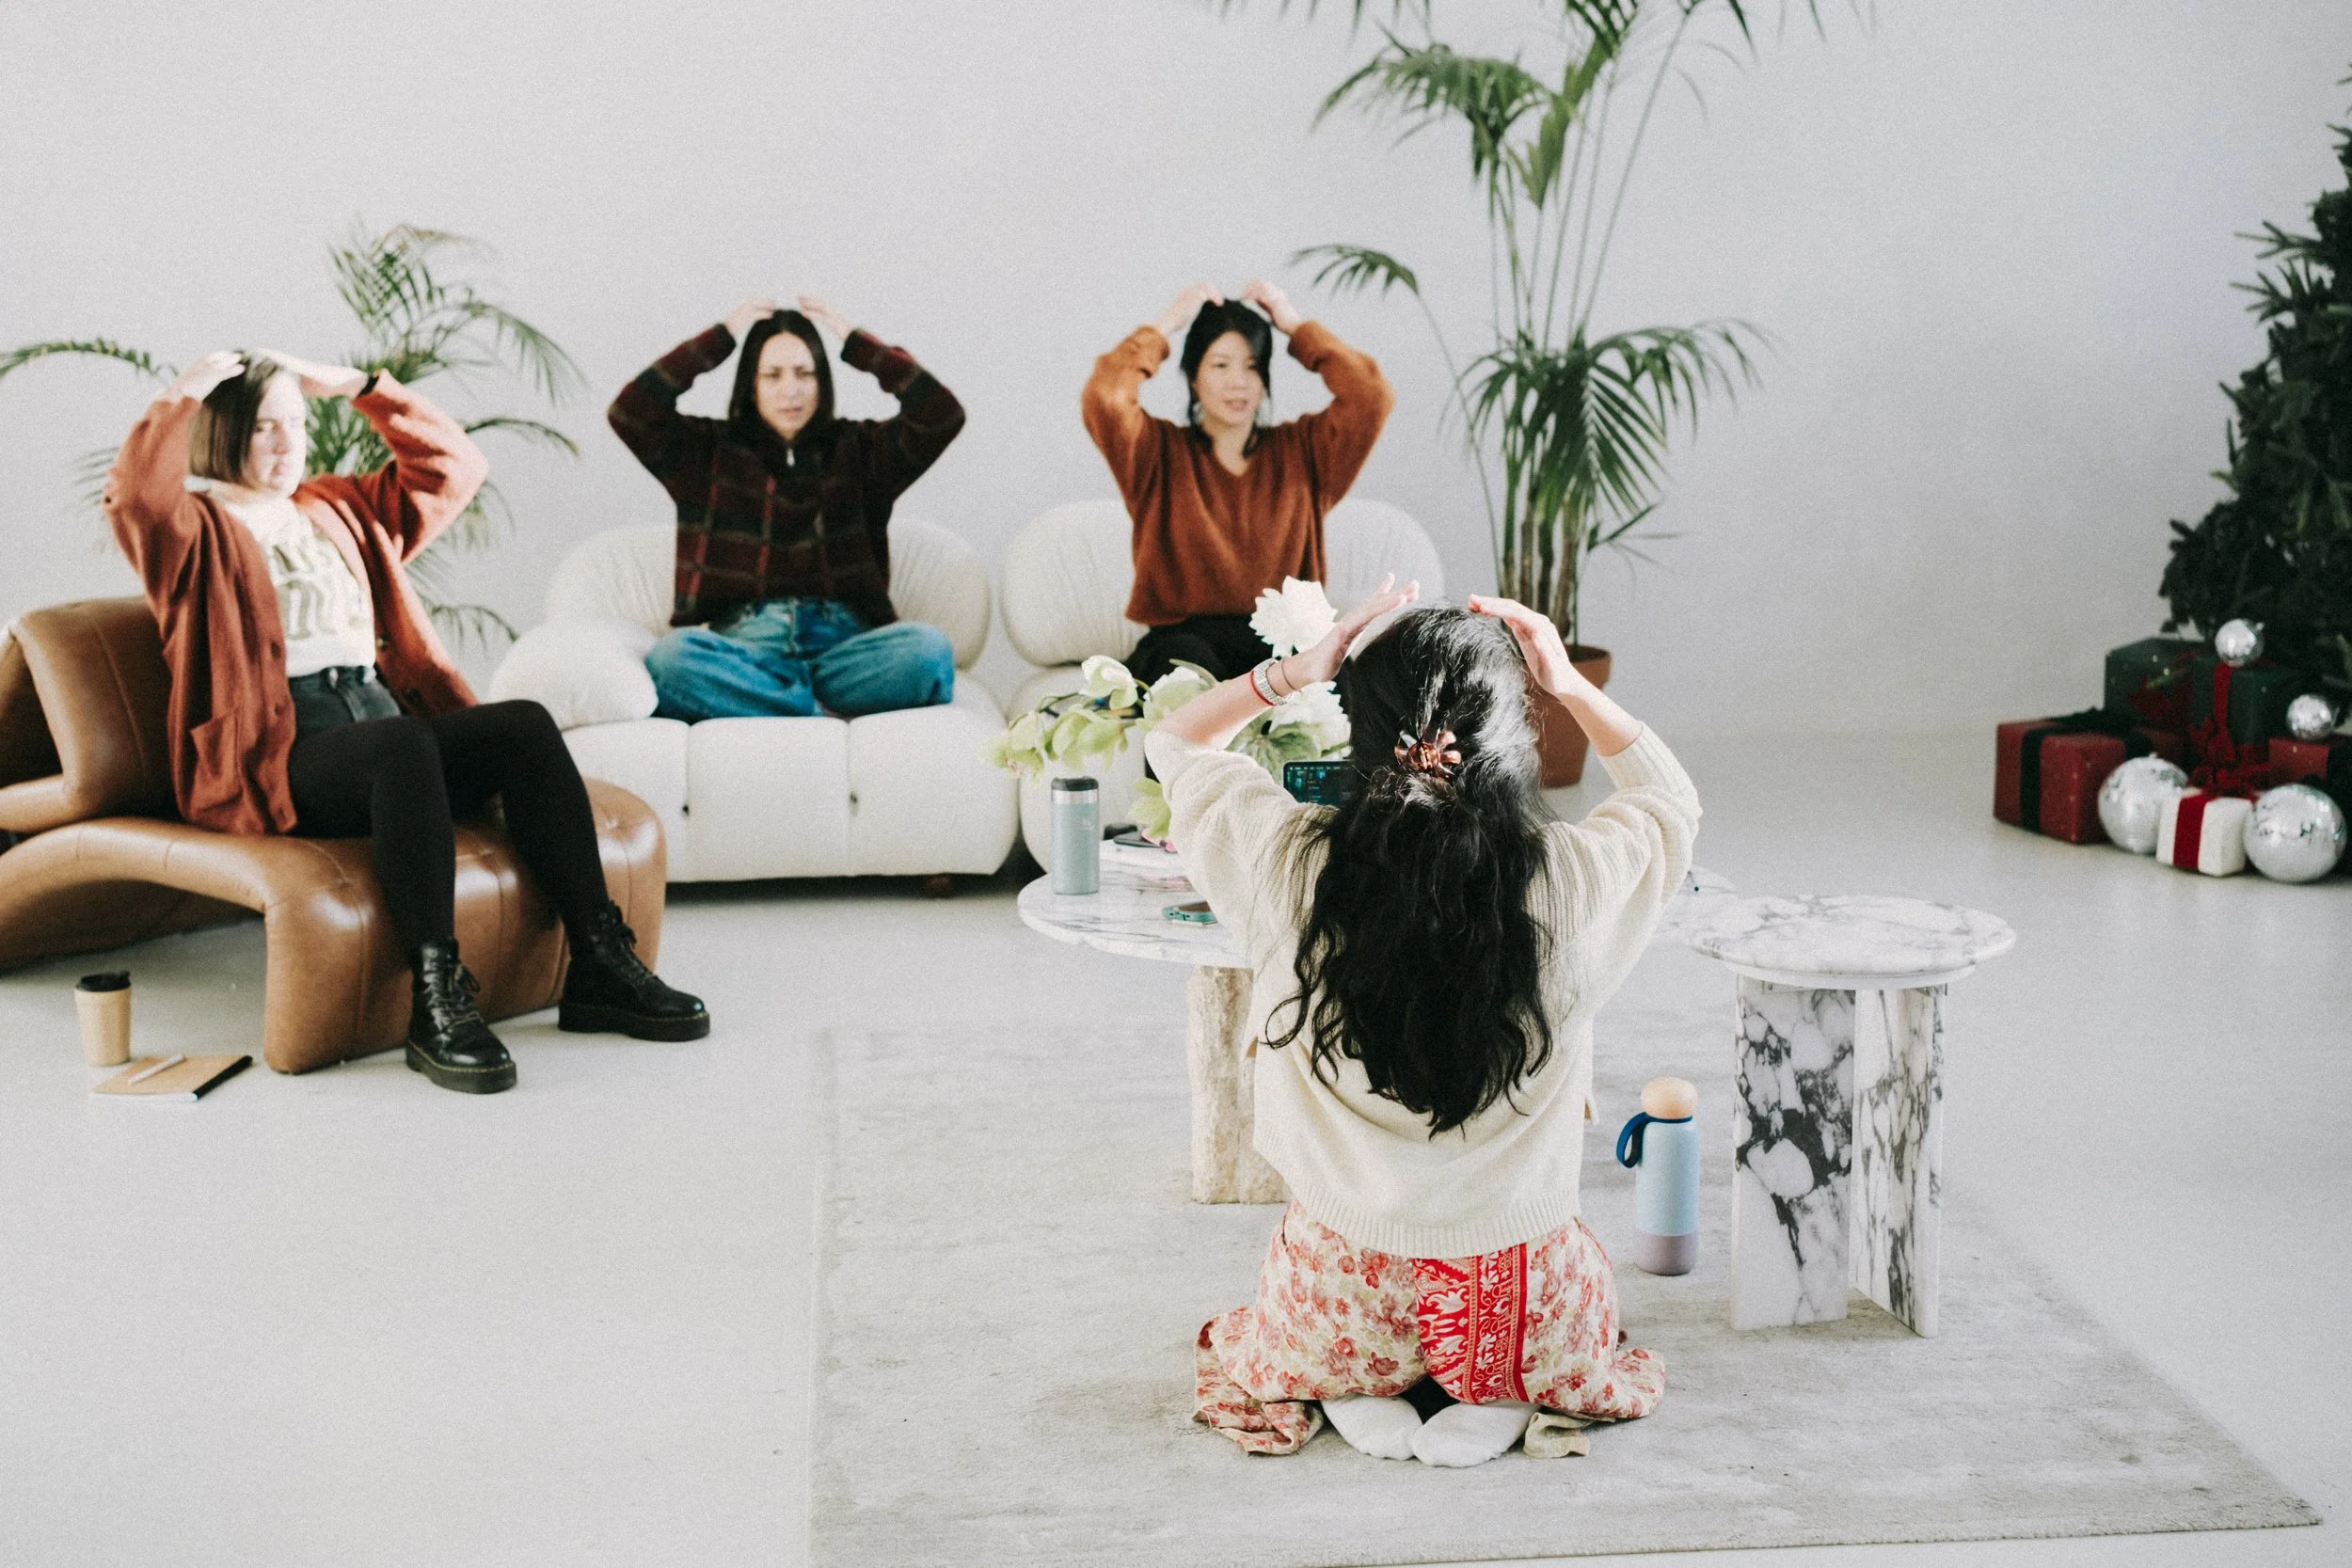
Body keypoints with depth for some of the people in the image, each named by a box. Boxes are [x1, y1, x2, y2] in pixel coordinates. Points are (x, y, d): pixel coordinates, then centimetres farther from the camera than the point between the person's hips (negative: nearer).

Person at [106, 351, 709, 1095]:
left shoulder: (342, 509, 28)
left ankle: (599, 966, -26)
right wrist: (189, 389, -2)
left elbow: (454, 465, 29)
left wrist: (356, 385, 24)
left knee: (525, 725, -23)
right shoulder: (196, 534, 10)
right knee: (403, 746, -39)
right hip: (278, 756, -6)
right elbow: (137, 492, -13)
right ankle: (435, 1003, -42)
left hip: (383, 721, 6)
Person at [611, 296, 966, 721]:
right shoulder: (708, 451, 20)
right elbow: (629, 413, 5)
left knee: (927, 648, -34)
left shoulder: (858, 450, 20)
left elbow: (943, 415, 5)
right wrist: (719, 339, 8)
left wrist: (856, 343, 8)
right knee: (672, 656, -37)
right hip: (743, 645, 0)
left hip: (842, 641, 0)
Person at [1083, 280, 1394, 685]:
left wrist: (1295, 325, 7)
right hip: (1181, 640, -1)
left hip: (1279, 641, 2)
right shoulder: (1162, 451, 8)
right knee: (1188, 660, -39)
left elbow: (1373, 397, -1)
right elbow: (1104, 400, -11)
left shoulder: (1300, 449, 14)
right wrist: (1168, 323, 1)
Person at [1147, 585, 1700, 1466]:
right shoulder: (1576, 881, -21)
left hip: (1342, 1301, 1)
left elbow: (1176, 742, 4)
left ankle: (1352, 1393, 13)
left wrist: (1295, 670, -4)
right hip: (1517, 1307, -1)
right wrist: (1570, 685, 1)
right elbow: (1673, 800, 6)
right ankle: (1496, 1397, 12)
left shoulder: (1289, 865, -20)